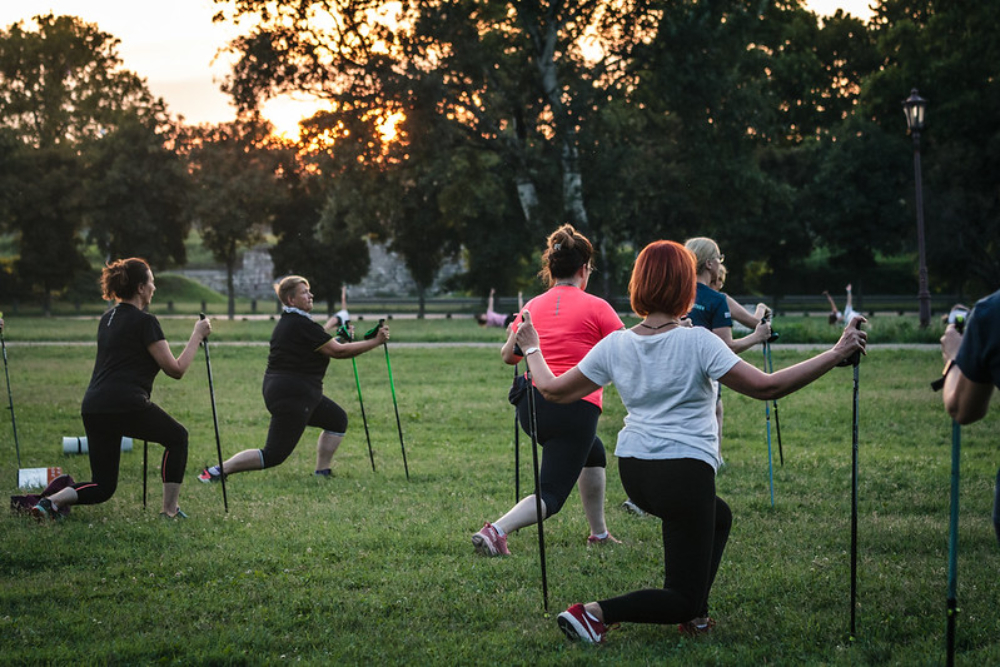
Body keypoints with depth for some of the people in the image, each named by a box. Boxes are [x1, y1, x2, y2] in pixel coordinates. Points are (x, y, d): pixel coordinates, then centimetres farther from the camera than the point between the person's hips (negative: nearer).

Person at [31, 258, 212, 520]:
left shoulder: (107, 319, 19)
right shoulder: (145, 321, -5)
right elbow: (176, 369, -5)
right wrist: (197, 336, 6)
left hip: (92, 408, 7)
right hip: (127, 405, -7)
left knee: (103, 487, 13)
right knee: (177, 437, 20)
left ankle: (52, 500, -13)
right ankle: (170, 510, 16)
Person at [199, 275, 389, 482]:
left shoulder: (288, 321, 13)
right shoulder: (302, 325, -18)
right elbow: (338, 351, -16)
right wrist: (375, 342, -10)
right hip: (291, 397, -11)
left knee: (338, 419, 18)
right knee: (274, 455, -8)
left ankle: (322, 473, 20)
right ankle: (218, 470, -4)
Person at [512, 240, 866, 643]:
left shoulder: (615, 345, 0)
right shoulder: (698, 342, -13)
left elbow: (555, 391, 7)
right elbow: (765, 387, -19)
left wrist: (531, 349, 25)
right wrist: (835, 355, -16)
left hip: (634, 473, 7)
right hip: (684, 472, -7)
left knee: (719, 517, 34)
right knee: (683, 597, 4)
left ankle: (695, 616, 23)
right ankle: (595, 613, -17)